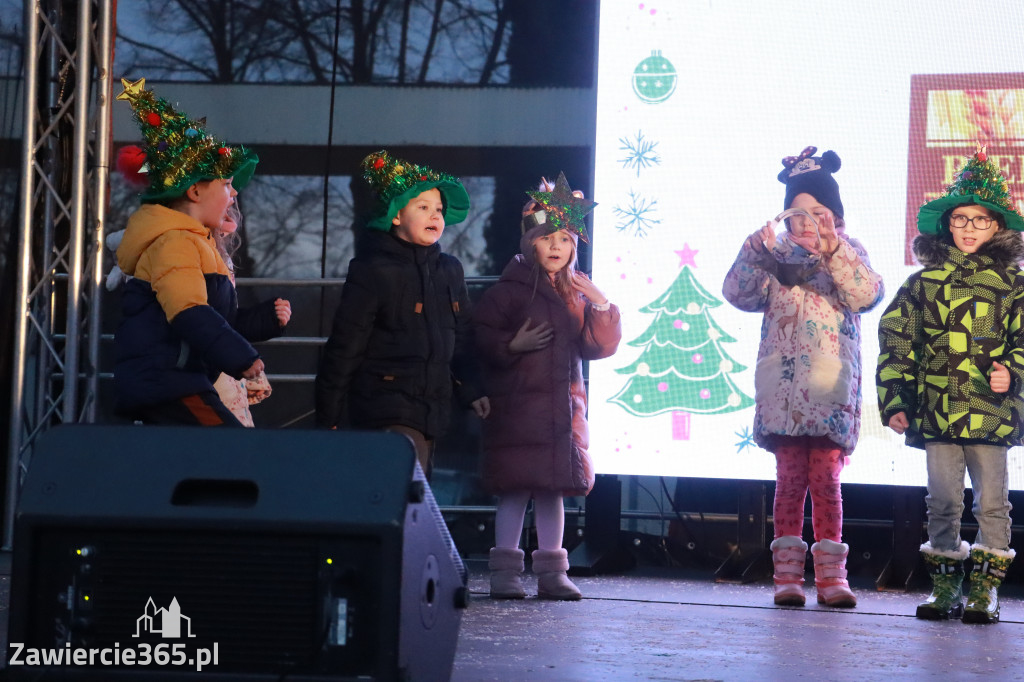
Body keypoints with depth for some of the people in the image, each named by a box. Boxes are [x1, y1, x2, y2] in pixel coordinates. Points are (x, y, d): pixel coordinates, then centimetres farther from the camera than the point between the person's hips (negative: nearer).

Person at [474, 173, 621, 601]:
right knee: (515, 488, -5)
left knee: (554, 488, 8)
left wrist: (602, 307, -7)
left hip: (563, 404, 5)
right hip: (517, 403, -5)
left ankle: (551, 572, 14)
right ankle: (506, 572, 3)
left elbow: (600, 347, 8)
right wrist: (512, 345, -22)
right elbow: (481, 335, -7)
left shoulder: (577, 293, 13)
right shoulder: (511, 289, -3)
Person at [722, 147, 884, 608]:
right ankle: (788, 574, 3)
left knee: (825, 479, -3)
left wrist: (833, 250, -19)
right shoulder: (776, 257, 11)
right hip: (783, 390, 1)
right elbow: (739, 294, -2)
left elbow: (867, 295, -10)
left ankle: (831, 575, 0)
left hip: (831, 391, -1)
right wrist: (754, 252, -17)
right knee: (790, 479, 0)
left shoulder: (849, 255, 9)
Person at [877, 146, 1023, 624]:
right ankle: (944, 586, 14)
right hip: (935, 410, 1)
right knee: (943, 501, 5)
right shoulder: (924, 283, 10)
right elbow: (896, 342, 9)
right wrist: (895, 400, 2)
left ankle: (984, 589, 9)